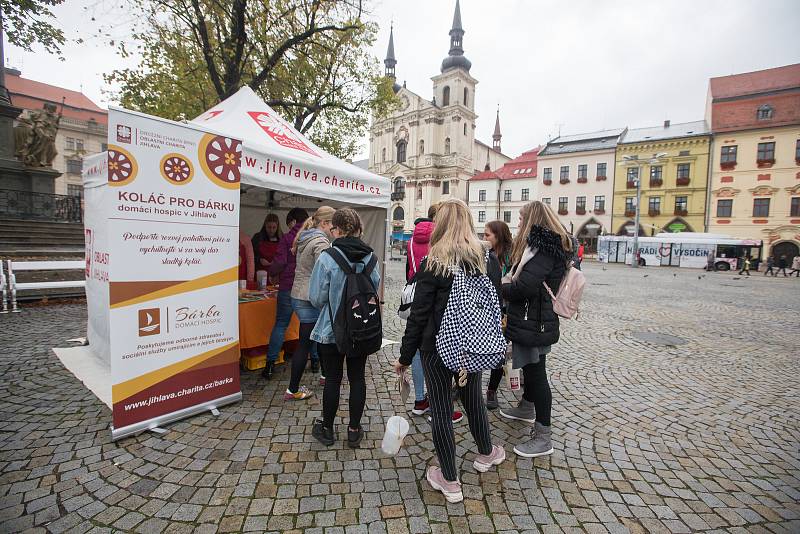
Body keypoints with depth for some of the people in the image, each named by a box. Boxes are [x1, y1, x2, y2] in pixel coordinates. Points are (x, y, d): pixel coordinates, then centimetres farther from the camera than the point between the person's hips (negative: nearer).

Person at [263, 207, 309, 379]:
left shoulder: (287, 238, -5)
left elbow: (280, 262, -10)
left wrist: (272, 272, 9)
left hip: (288, 287, -3)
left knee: (280, 324, 5)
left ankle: (270, 364, 5)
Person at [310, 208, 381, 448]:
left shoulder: (327, 257, -17)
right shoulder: (370, 257, -5)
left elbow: (316, 298, -11)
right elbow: (376, 288, 5)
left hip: (331, 329, -3)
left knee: (333, 378, 11)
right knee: (357, 378, 13)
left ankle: (327, 429, 29)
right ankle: (354, 430, 26)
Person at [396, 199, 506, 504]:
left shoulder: (433, 263, -15)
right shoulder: (488, 258, -2)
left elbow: (419, 315, -14)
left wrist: (405, 356, -5)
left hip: (438, 346, -5)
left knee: (441, 410, 9)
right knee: (473, 399, 25)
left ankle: (449, 481, 23)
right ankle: (486, 454, 47)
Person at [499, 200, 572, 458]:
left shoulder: (542, 249, -21)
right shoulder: (550, 244, 13)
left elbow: (523, 288, -27)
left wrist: (502, 286, -10)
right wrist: (510, 280, 1)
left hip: (533, 323, -10)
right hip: (533, 321, 10)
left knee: (535, 372, -2)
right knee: (530, 367, 25)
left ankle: (543, 438, 9)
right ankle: (527, 407, 46)